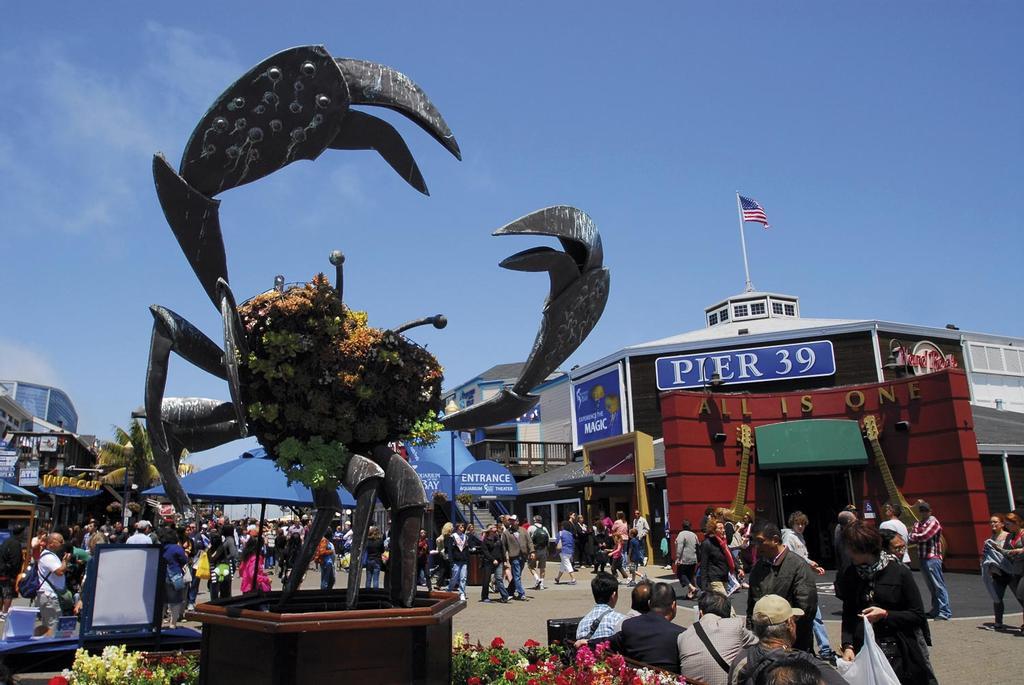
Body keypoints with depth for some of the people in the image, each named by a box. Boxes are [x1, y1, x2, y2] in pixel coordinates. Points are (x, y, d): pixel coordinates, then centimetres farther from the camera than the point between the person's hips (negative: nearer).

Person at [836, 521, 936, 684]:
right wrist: (847, 646, -8)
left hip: (899, 653, -2)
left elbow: (918, 615, -2)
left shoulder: (899, 572, -6)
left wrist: (885, 615, -14)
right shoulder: (850, 575, 3)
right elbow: (848, 615, 5)